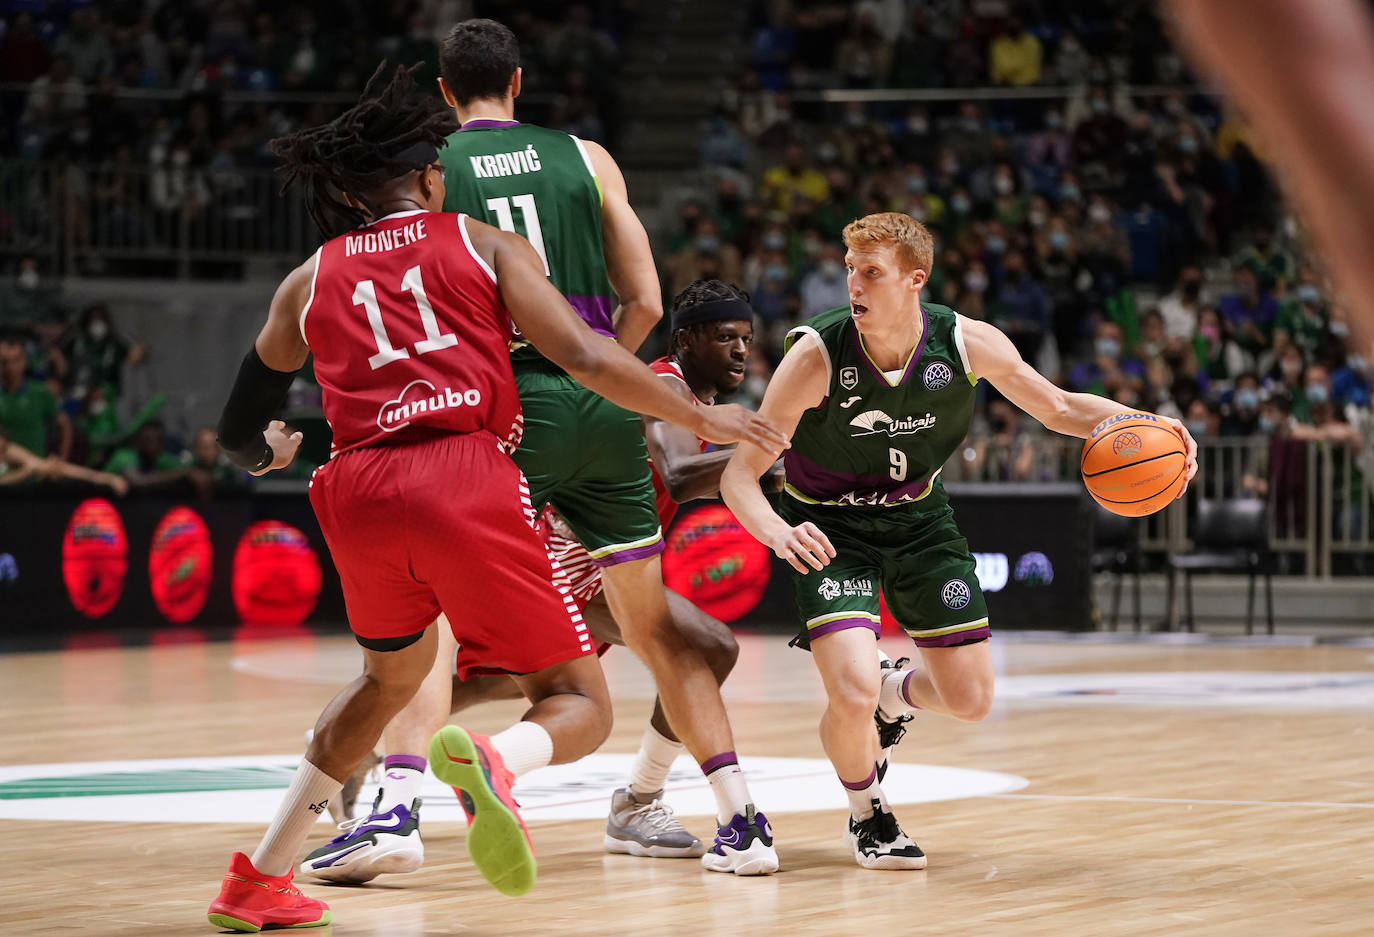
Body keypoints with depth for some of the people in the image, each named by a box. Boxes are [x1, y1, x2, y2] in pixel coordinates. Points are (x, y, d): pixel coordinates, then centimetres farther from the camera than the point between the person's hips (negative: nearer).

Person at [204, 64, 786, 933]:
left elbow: (240, 436, 30)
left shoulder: (310, 281, 22)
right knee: (579, 705, 4)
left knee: (392, 676, 32)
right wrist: (702, 418, 14)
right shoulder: (486, 244, 14)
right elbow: (586, 358, 2)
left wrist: (268, 452, 54)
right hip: (469, 479, -4)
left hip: (360, 495, 4)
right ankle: (493, 760, -33)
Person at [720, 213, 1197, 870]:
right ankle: (867, 814, 12)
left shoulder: (966, 343, -20)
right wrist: (779, 533, -48)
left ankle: (894, 691, 40)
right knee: (852, 695, -22)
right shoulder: (817, 355, -28)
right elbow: (739, 476, -26)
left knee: (970, 701, 3)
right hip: (830, 530, -3)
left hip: (919, 519, 4)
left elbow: (1058, 407, -2)